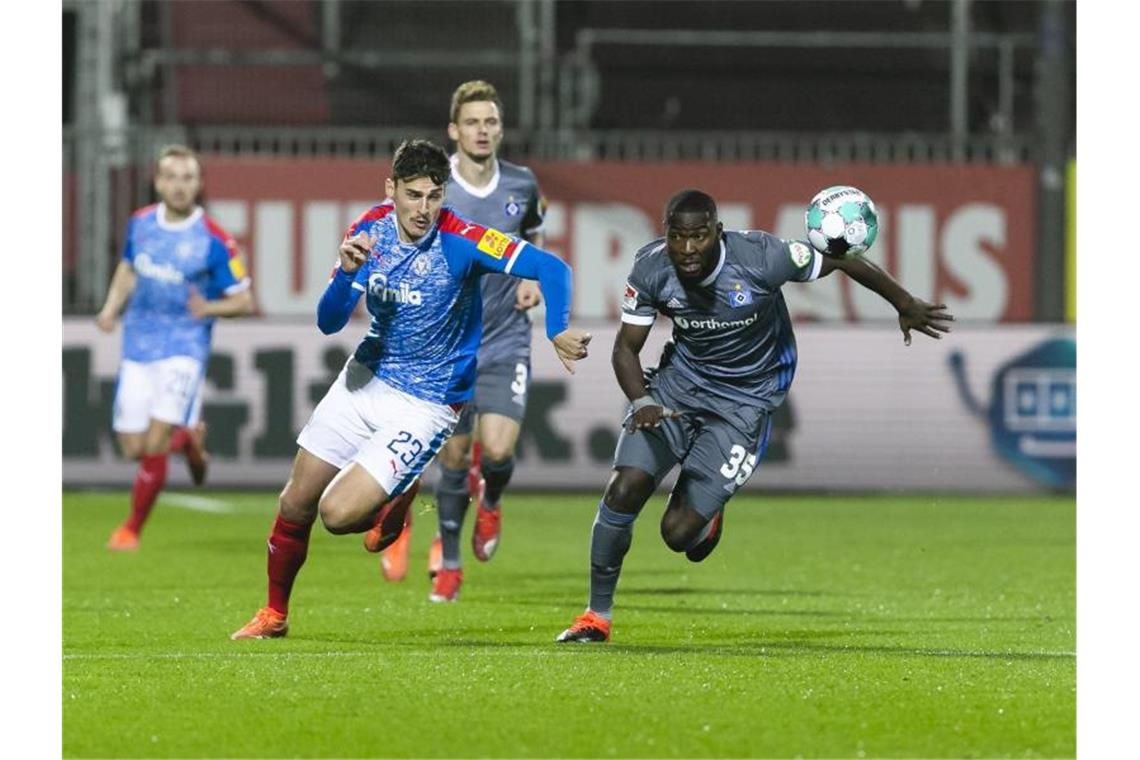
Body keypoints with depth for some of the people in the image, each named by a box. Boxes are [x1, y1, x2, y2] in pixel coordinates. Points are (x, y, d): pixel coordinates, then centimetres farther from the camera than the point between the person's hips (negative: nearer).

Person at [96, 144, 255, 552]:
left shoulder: (215, 241, -12)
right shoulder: (140, 223, 1)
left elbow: (244, 301, -6)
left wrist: (209, 308, -25)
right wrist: (112, 307, 4)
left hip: (183, 348, -4)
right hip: (137, 348, 5)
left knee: (155, 445, -14)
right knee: (133, 448, 3)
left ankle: (132, 529, 5)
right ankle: (189, 438, 36)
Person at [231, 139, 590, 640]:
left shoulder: (460, 240, -23)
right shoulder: (370, 229, -8)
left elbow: (550, 268, -28)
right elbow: (328, 323, -8)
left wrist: (558, 330, -45)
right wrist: (347, 272, -27)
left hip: (425, 404, -5)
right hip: (365, 377, 5)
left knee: (338, 514, -16)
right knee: (295, 506, 9)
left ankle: (398, 501, 19)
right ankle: (274, 615, 32)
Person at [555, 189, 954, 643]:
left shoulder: (761, 257, -26)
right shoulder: (651, 269, -16)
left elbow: (843, 261, -11)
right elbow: (626, 348, -5)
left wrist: (907, 307, 0)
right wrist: (641, 401, -26)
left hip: (744, 400, -3)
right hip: (680, 379, 3)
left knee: (679, 532, -11)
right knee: (623, 490, -14)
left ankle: (709, 515, 29)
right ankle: (598, 615, 5)